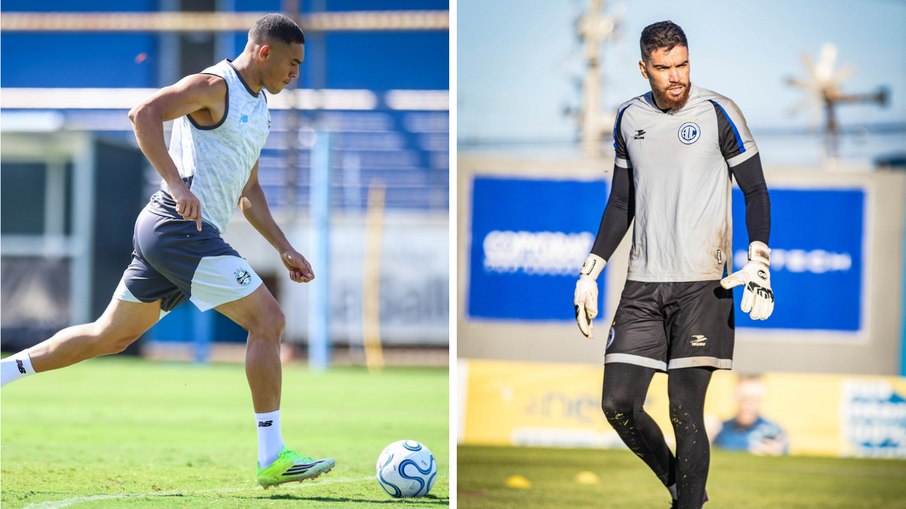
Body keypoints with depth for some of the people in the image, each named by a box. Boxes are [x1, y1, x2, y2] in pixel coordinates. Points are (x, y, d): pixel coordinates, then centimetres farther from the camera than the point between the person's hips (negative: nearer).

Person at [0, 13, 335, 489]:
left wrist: (285, 250, 22)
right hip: (180, 227, -10)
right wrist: (178, 186, -31)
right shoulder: (215, 86, -10)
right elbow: (144, 114, -23)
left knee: (111, 335, 15)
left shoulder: (257, 106, 20)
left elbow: (249, 194, 28)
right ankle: (272, 458, -11)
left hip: (168, 234, 10)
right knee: (267, 319, -12)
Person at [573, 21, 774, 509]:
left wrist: (758, 262, -13)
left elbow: (755, 190, 0)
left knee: (685, 411, -9)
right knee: (618, 403, -1)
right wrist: (590, 272, 16)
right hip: (642, 285, 5)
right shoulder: (629, 118, 11)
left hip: (702, 284, -5)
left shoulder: (718, 113, -3)